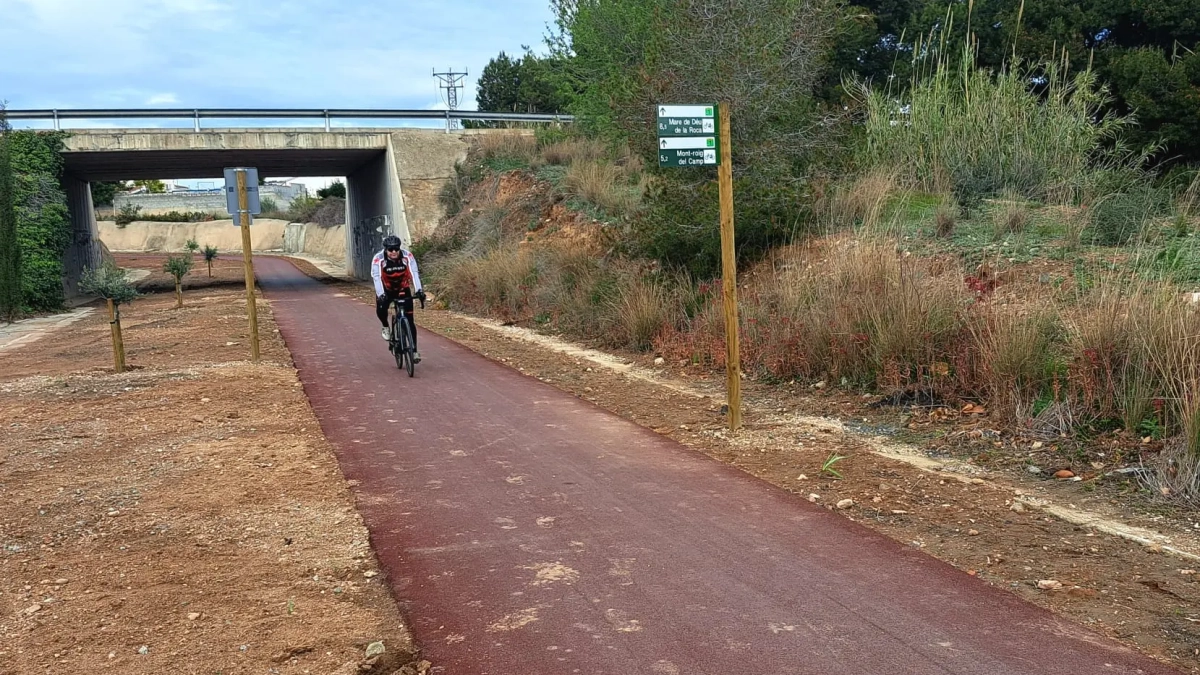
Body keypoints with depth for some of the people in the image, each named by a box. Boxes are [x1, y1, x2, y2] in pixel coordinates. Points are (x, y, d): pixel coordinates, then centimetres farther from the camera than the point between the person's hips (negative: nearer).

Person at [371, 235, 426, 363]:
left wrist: (419, 290, -47)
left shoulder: (407, 256, -23)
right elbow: (376, 278, -35)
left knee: (409, 321, -7)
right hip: (386, 290, 0)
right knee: (380, 310, -29)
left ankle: (414, 351, -2)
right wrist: (380, 295, -50)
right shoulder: (378, 259, -26)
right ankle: (386, 327, 5)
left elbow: (414, 273, -31)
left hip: (403, 289, 0)